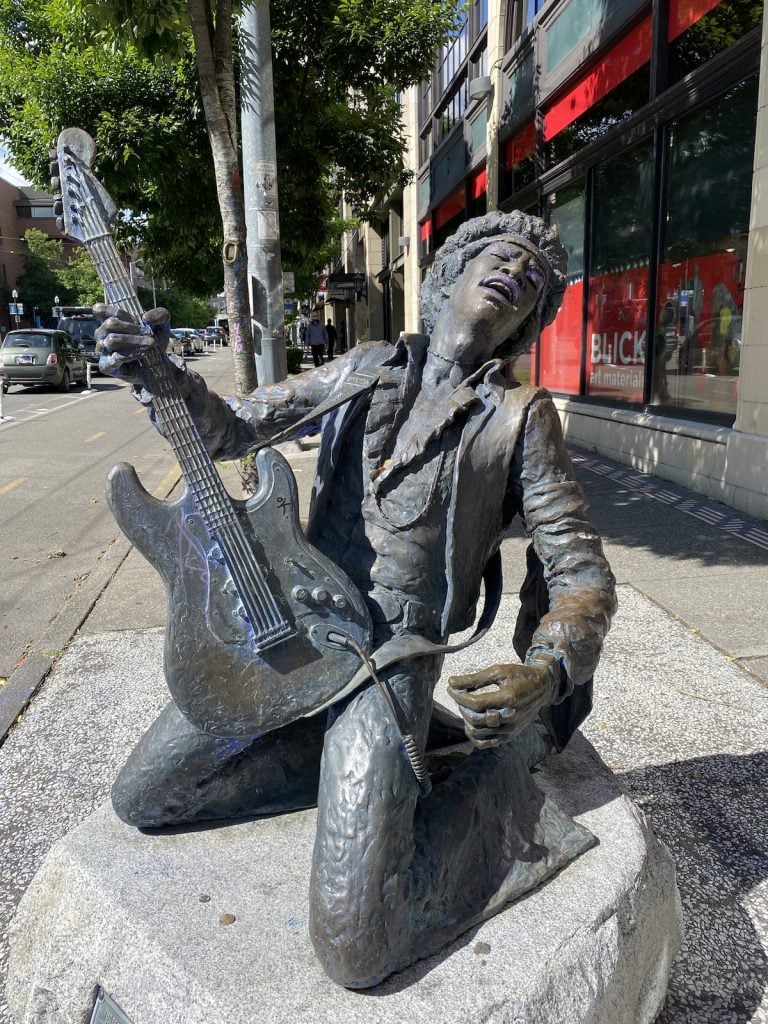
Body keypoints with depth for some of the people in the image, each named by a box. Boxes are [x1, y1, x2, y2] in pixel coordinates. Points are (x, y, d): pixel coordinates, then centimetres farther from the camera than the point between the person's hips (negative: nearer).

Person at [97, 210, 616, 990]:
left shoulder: (520, 416, -4)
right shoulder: (367, 368, 7)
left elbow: (582, 572, -6)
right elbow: (228, 428, 10)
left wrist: (545, 674, -27)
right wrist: (156, 375, -13)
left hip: (392, 660, -5)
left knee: (355, 949, -15)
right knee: (139, 798, 9)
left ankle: (498, 776, 6)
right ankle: (352, 764, 14)